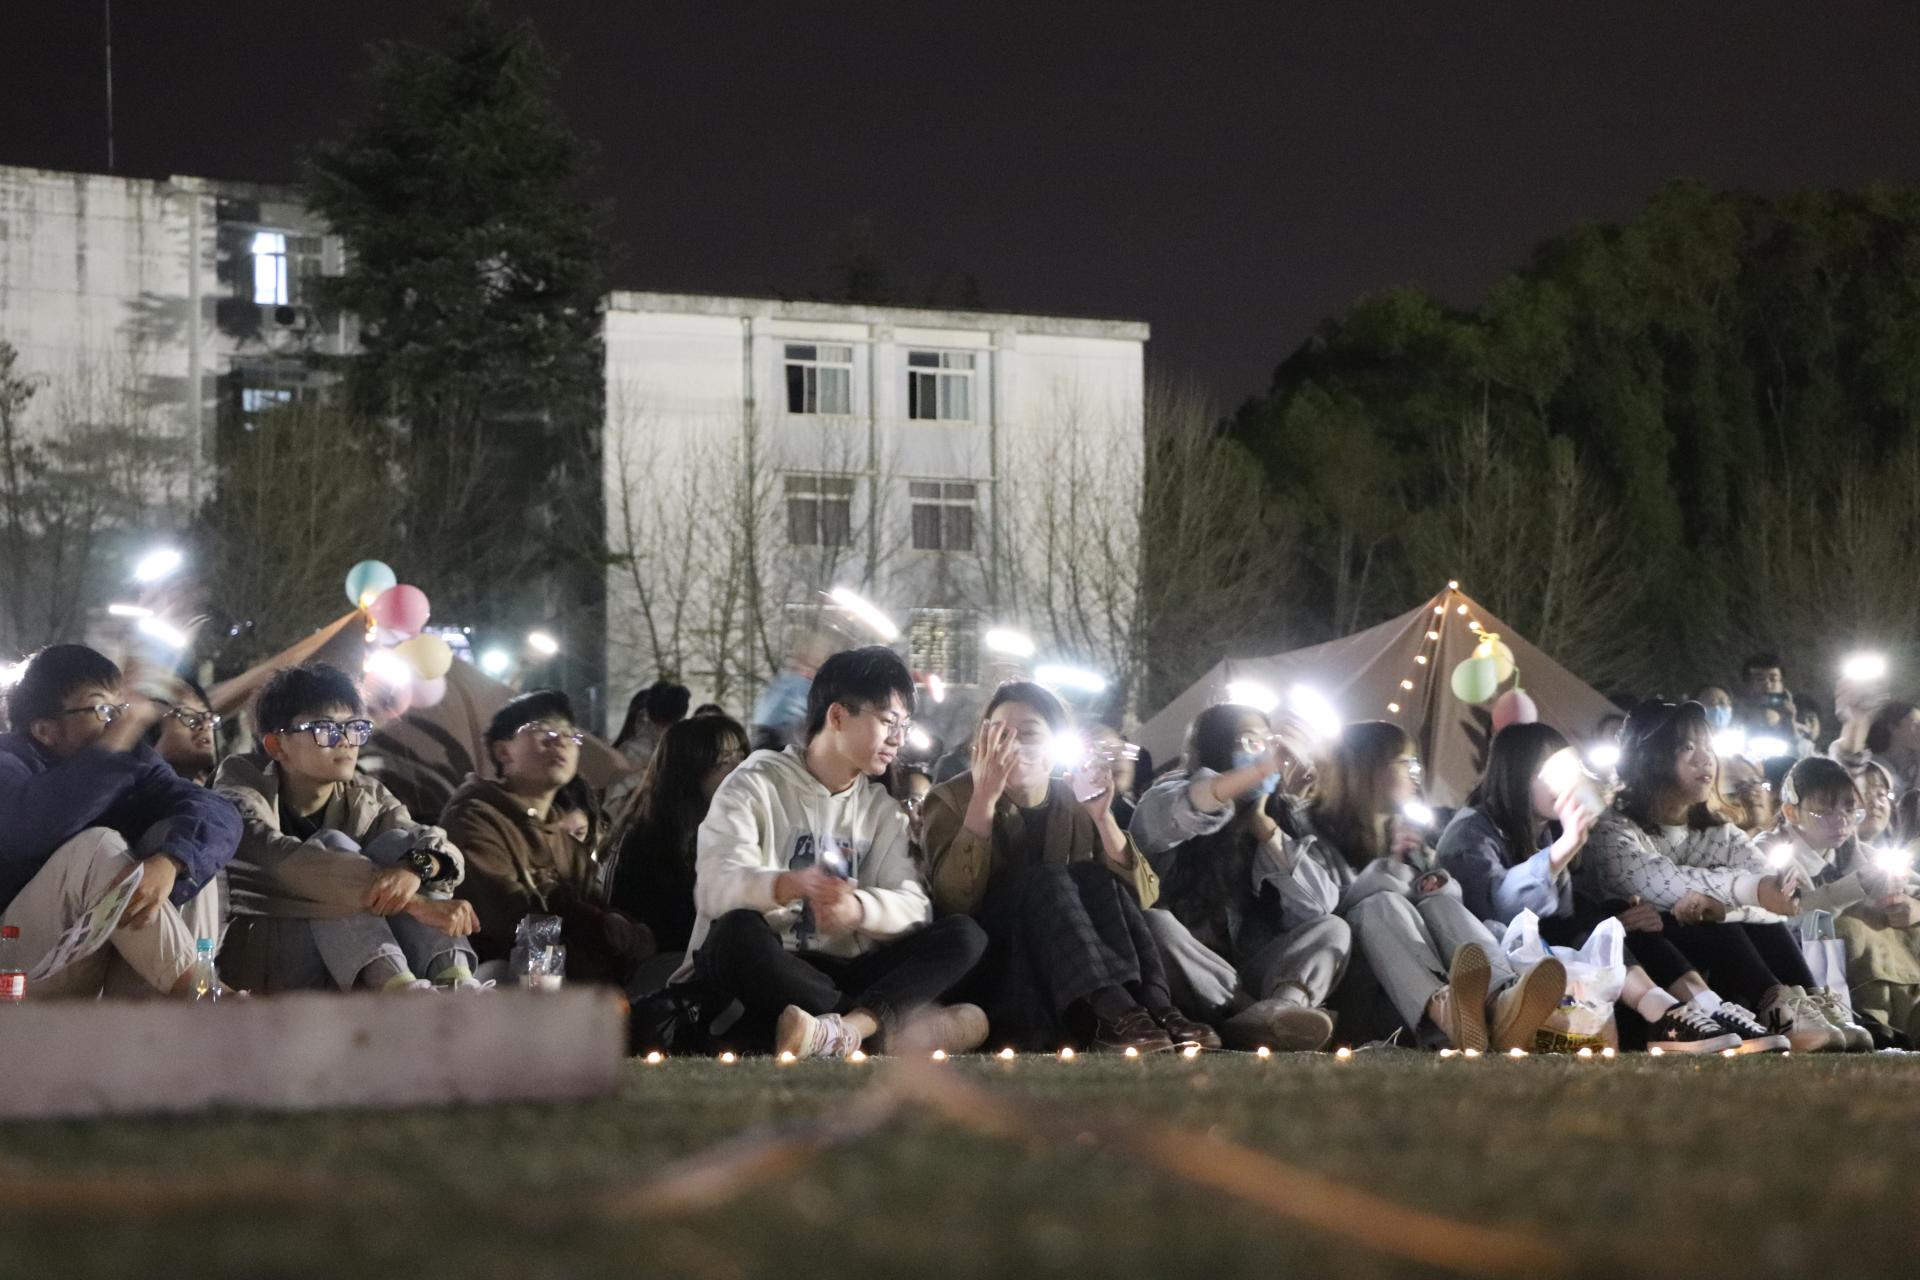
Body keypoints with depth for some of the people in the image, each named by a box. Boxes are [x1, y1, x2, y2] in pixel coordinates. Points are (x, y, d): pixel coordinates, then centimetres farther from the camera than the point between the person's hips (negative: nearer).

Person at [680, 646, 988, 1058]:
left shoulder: (882, 809, 17)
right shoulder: (755, 787, 3)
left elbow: (913, 906, -1)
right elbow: (716, 886, -15)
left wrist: (858, 908, -26)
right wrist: (791, 885, -37)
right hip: (761, 975, -5)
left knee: (965, 936, -16)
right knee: (738, 930, -37)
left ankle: (846, 1029, -42)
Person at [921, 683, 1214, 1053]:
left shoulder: (1077, 804, 7)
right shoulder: (952, 800, -2)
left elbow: (1144, 896, -4)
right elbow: (954, 903, -19)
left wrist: (1103, 817, -17)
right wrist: (984, 799, -25)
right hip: (993, 969, -3)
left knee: (1093, 876, -20)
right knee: (1046, 880, -26)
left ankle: (1154, 1008, -39)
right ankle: (1112, 1014, -49)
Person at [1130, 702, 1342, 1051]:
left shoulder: (1277, 813, 15)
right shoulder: (1167, 798, 3)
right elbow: (1176, 815, -25)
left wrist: (1264, 825, -3)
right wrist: (1266, 768, -37)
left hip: (1247, 970, 4)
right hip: (1183, 979, -4)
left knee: (1332, 928, -18)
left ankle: (1282, 1006, -50)